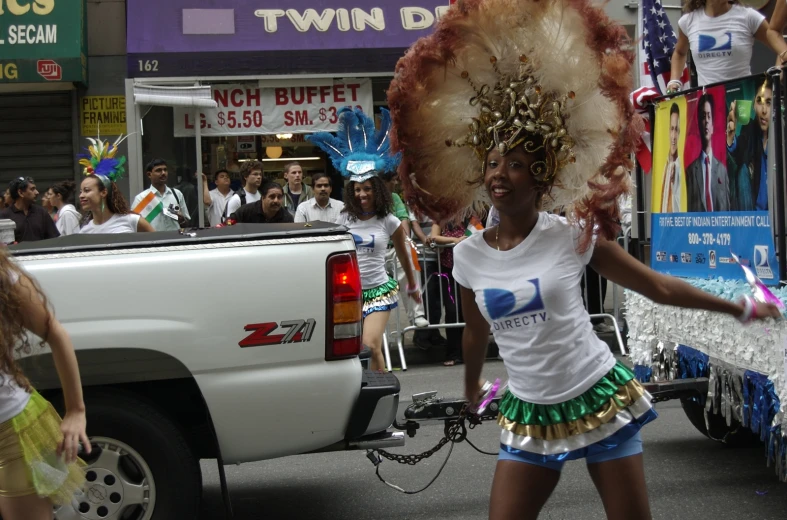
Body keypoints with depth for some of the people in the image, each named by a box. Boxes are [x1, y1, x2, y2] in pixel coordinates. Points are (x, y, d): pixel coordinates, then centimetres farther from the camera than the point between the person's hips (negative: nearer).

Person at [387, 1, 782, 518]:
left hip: (601, 400, -2)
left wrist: (739, 307, 5)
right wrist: (471, 390, 31)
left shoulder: (573, 235, -10)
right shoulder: (469, 255, -1)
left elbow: (658, 287, -1)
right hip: (530, 417, 3)